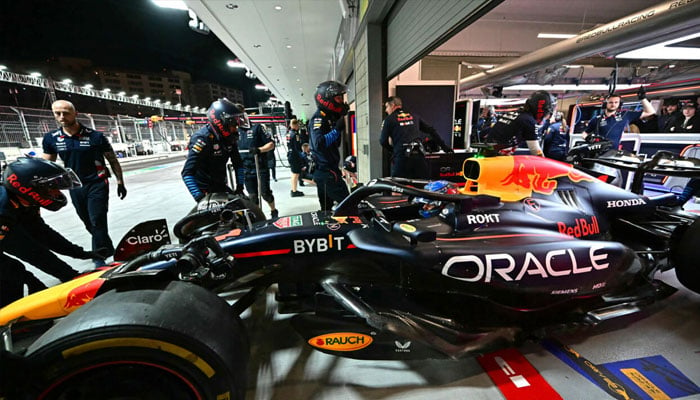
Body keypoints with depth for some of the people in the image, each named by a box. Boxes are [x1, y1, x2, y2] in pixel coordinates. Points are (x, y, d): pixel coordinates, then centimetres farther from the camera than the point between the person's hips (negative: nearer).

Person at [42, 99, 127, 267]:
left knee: (97, 222, -7)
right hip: (75, 187, 5)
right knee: (89, 223, 13)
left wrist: (120, 183, 0)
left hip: (97, 184, -4)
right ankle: (108, 249, 29)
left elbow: (113, 160, 0)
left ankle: (99, 258, 3)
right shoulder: (51, 138, 3)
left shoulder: (95, 136, -7)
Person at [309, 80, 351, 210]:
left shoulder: (330, 117, 15)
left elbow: (336, 144, 15)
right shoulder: (318, 118, -14)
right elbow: (319, 144, -30)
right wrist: (337, 129, -26)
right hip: (326, 171, -10)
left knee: (326, 207, 17)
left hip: (324, 171, 10)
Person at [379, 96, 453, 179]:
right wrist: (443, 145, 28)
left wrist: (392, 149, 20)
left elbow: (383, 141, 2)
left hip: (401, 157, -4)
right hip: (419, 156, 4)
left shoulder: (389, 119, 7)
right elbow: (431, 131, 23)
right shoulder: (414, 117, 21)